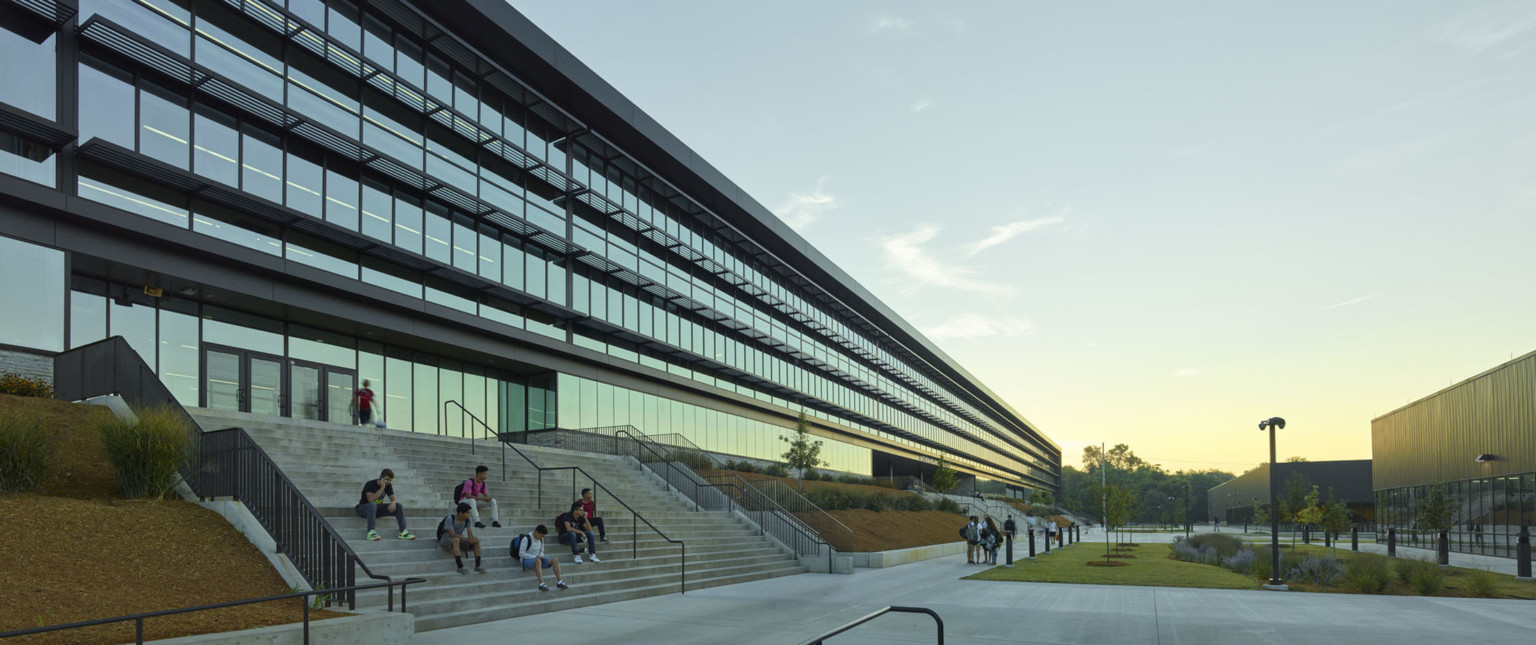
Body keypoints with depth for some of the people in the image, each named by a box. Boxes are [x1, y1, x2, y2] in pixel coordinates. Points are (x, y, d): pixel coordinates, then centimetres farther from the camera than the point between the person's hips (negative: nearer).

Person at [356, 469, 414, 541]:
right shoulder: (370, 484, -20)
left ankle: (403, 532, -18)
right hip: (364, 509, -6)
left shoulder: (388, 485, -2)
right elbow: (371, 500, -34)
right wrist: (382, 487, -33)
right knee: (372, 504, -41)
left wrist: (393, 503, -27)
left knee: (399, 506, -14)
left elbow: (393, 499, -2)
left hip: (377, 510, 6)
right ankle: (371, 532, -42)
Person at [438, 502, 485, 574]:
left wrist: (472, 538, -35)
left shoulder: (467, 519, -6)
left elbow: (470, 534, -10)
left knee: (477, 540, -16)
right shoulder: (450, 518, -25)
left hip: (459, 541, 6)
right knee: (456, 540, -40)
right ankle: (460, 567, -38)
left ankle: (477, 566, -17)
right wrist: (467, 539, -39)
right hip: (445, 541, -6)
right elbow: (452, 535, -31)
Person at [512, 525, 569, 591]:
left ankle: (559, 582, -20)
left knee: (555, 560, -15)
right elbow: (521, 554, -16)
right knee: (537, 561, -42)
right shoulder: (526, 539, -14)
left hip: (537, 558, 7)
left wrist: (541, 556, -5)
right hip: (527, 560, -7)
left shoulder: (541, 539, 8)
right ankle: (541, 584, -49)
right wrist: (535, 557, -21)